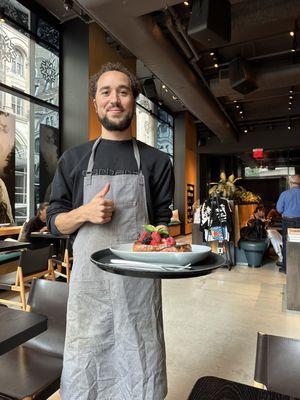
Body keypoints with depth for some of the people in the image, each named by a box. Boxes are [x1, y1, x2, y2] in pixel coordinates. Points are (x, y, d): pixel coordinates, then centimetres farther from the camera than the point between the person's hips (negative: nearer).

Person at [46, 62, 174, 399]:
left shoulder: (156, 161, 5)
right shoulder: (73, 159, 7)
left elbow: (164, 222, 6)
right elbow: (55, 221, 7)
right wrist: (85, 213, -12)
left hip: (140, 281, 0)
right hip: (88, 280, 1)